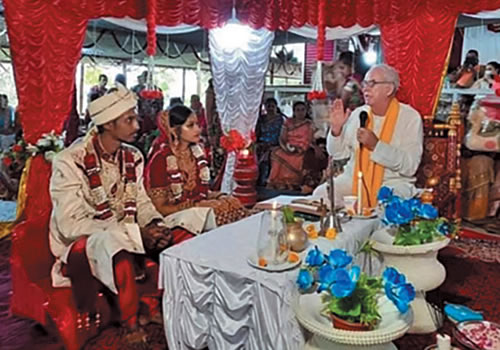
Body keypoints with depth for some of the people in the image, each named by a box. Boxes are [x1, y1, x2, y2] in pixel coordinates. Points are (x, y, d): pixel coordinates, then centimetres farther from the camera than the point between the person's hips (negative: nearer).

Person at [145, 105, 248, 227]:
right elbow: (161, 208, -11)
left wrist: (220, 196, -4)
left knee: (232, 203, -19)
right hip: (176, 216, -6)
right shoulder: (160, 159, -13)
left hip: (201, 208, 6)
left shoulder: (197, 151, 6)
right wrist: (198, 205, -18)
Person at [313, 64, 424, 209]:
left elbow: (410, 166, -16)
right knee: (320, 194, -19)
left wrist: (376, 146, -24)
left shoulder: (411, 117, -6)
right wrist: (336, 129, -8)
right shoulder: (358, 114, 6)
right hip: (354, 178, 4)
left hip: (392, 182, -3)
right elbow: (338, 153, 10)